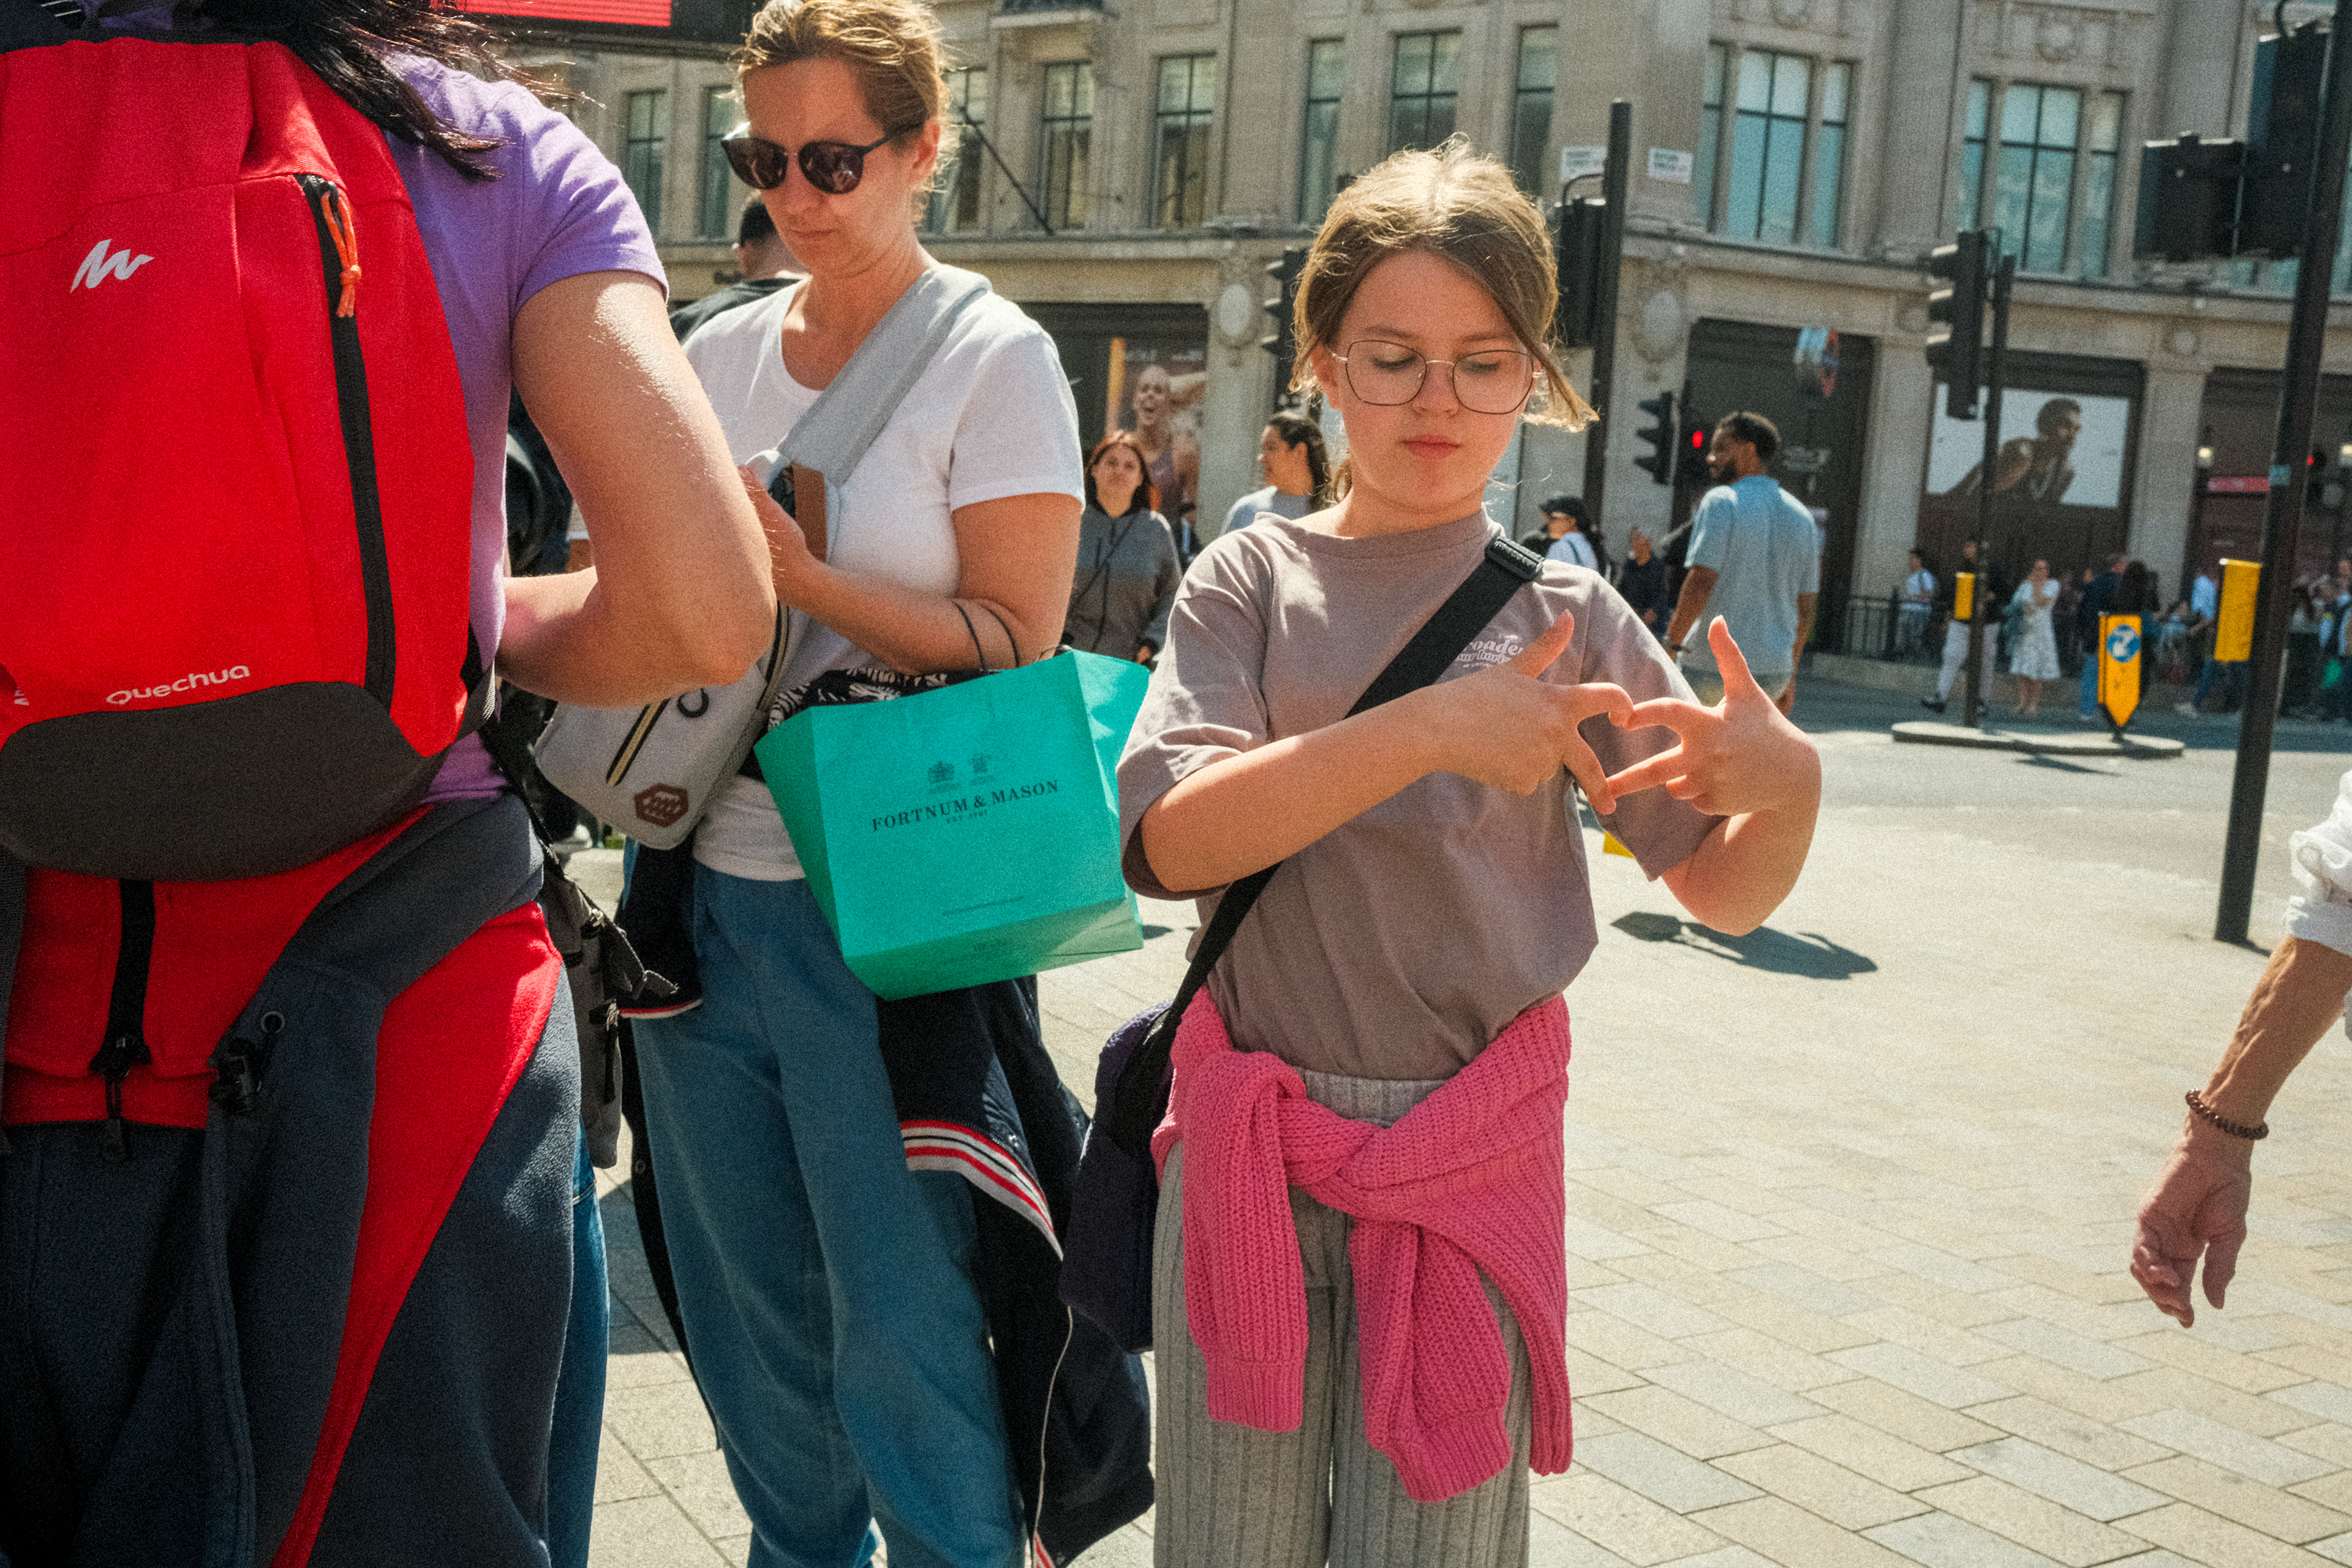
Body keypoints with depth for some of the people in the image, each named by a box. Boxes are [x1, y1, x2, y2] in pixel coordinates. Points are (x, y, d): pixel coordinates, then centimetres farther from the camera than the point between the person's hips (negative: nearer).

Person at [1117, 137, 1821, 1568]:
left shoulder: (1568, 616, 2)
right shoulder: (1255, 580, -1)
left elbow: (1725, 894, 3)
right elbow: (1177, 840, -16)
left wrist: (1791, 787, -20)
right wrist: (1433, 730, -25)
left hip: (1473, 1155, 0)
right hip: (1250, 1145, 0)